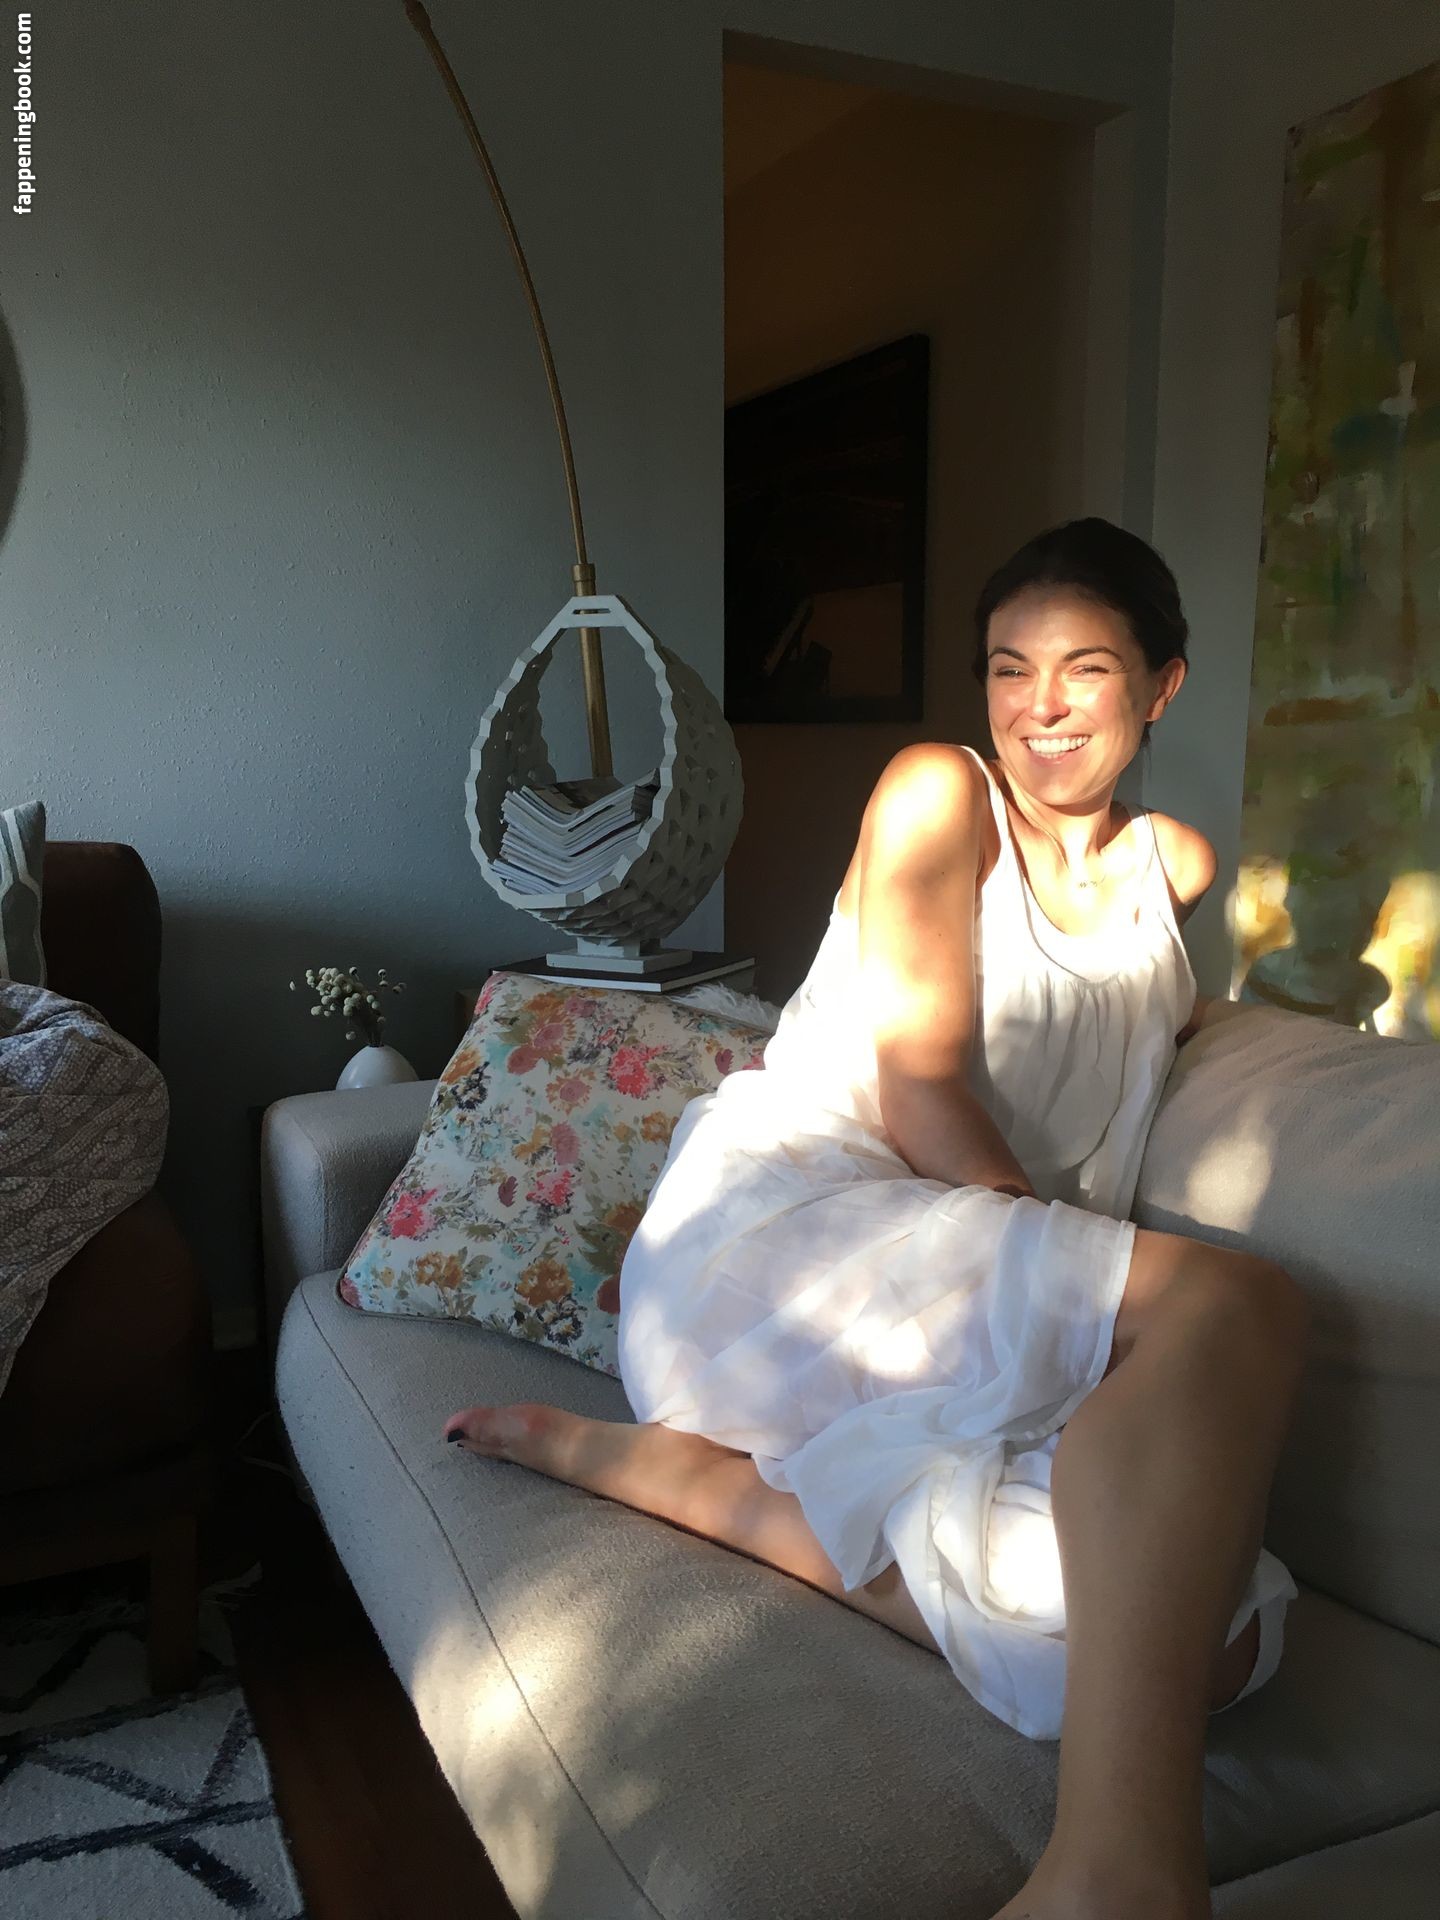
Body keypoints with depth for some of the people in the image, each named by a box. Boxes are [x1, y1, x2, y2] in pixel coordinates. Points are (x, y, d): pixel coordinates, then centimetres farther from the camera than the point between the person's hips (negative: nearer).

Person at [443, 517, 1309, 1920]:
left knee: (1212, 1637, -22)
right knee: (1235, 1306, -29)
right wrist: (1054, 1260, -10)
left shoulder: (1177, 869, 19)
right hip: (779, 1232, -6)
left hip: (971, 1324, 6)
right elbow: (918, 1085, -7)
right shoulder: (936, 792, 2)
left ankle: (661, 1463, -20)